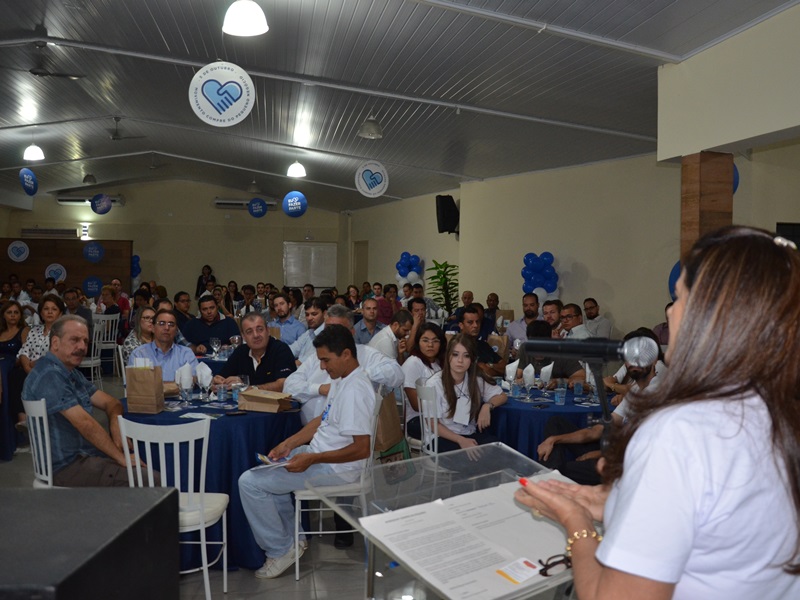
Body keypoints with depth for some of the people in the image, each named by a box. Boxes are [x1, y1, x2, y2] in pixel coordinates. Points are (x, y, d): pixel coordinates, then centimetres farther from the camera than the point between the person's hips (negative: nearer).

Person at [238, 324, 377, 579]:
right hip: (318, 453, 11)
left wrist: (312, 459, -24)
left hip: (335, 468, -11)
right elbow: (323, 420, 15)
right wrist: (289, 444, 4)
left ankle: (281, 550, 5)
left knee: (250, 482, -10)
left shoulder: (355, 391, -25)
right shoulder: (341, 380, 7)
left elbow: (362, 449, -27)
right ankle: (291, 537, 24)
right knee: (265, 469, 23)